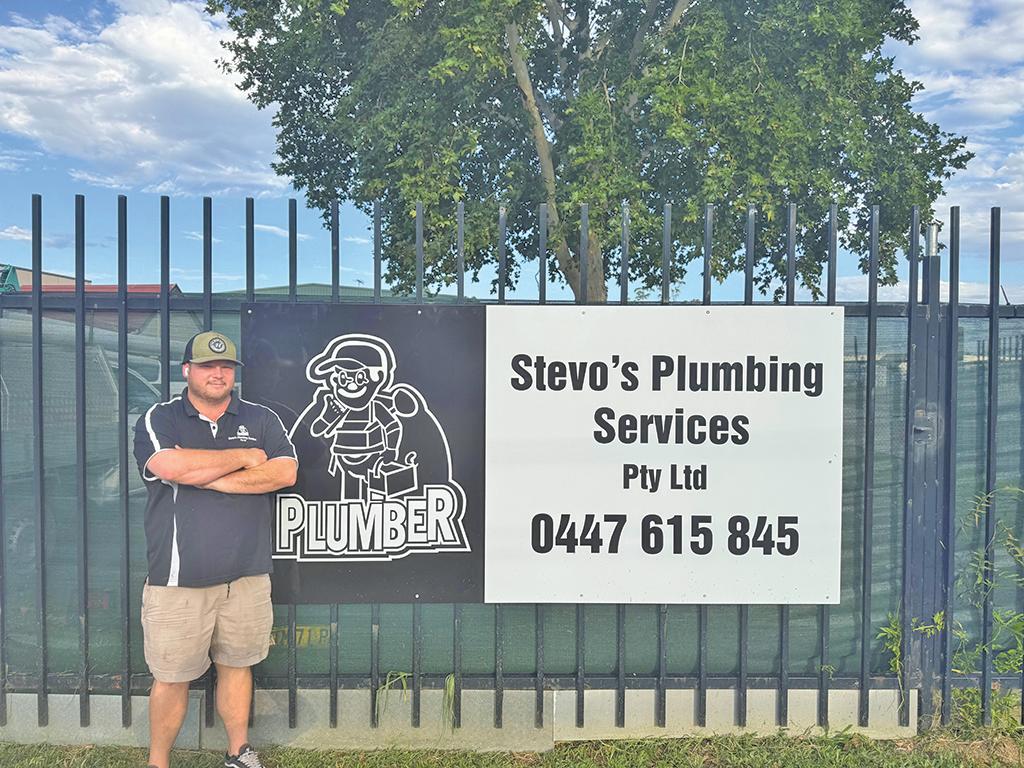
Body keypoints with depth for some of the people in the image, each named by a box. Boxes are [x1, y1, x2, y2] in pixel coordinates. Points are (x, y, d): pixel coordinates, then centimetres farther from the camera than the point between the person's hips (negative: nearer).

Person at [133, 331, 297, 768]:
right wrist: (243, 457, -9)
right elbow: (172, 466, -20)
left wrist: (211, 479, -12)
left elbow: (285, 473, -7)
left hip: (246, 576, 2)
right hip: (178, 579, -2)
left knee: (237, 665, 15)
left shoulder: (261, 420, 7)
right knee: (172, 677, 6)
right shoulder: (159, 421, 1)